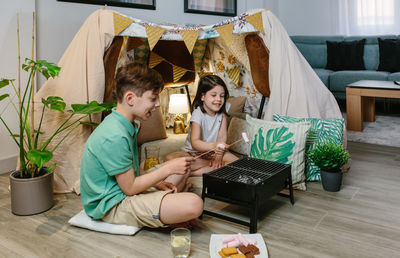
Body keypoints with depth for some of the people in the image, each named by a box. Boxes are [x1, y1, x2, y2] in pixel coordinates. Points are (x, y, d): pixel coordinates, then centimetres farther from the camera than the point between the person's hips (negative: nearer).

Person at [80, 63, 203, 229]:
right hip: (113, 206, -10)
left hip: (123, 189, 11)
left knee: (182, 167, 20)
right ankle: (167, 218, 3)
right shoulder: (115, 137, -27)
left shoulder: (124, 125, 6)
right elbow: (129, 188, -21)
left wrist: (157, 183, 2)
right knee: (194, 204, -28)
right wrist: (168, 169, -16)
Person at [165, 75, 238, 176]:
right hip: (193, 153, -3)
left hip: (213, 152, 4)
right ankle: (211, 165, -24)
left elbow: (222, 136, -7)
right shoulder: (198, 114, -19)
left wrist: (219, 155, -23)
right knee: (169, 159, -28)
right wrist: (214, 146, -51)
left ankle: (193, 173, -25)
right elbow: (195, 143, -32)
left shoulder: (222, 112, -4)